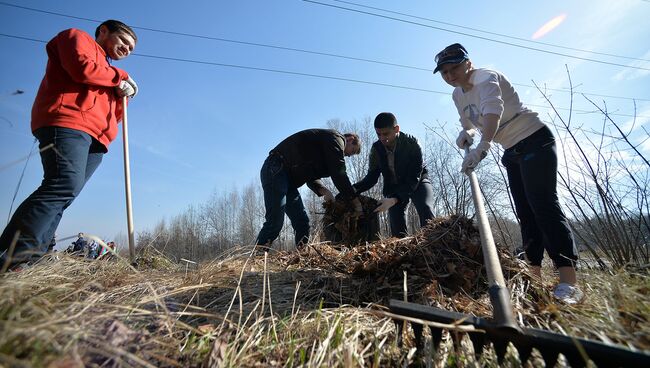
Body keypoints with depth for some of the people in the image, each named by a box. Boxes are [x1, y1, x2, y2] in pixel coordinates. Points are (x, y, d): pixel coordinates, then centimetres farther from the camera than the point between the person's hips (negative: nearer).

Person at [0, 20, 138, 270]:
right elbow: (82, 68, -8)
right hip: (67, 123, -8)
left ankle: (30, 256, -9)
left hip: (94, 138, 8)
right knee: (64, 185, -25)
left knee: (62, 194, -5)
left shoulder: (106, 73, 36)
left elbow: (110, 116, 27)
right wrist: (121, 76, 6)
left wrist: (121, 96, 10)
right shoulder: (77, 37, 17)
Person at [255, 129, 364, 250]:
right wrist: (355, 200, -10)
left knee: (302, 222, 3)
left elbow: (311, 175, 17)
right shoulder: (335, 138, -5)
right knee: (275, 221, -18)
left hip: (288, 178, 10)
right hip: (275, 170, -10)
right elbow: (339, 174, -16)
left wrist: (323, 190, -2)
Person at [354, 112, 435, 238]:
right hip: (394, 187, 3)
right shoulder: (376, 149, -15)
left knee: (426, 210, -30)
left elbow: (414, 178, -28)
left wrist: (394, 199, -41)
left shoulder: (412, 143, -26)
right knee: (397, 231, -7)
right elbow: (371, 177, -9)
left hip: (417, 183, -2)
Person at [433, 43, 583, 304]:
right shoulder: (458, 95, 7)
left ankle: (569, 282, -17)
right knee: (525, 212, 4)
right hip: (513, 152, 8)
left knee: (544, 204, -18)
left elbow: (493, 108, -39)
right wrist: (466, 132, -2)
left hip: (534, 140, -8)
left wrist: (483, 146, -55)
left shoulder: (486, 77, -17)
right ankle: (534, 274, 7)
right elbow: (469, 121, 22)